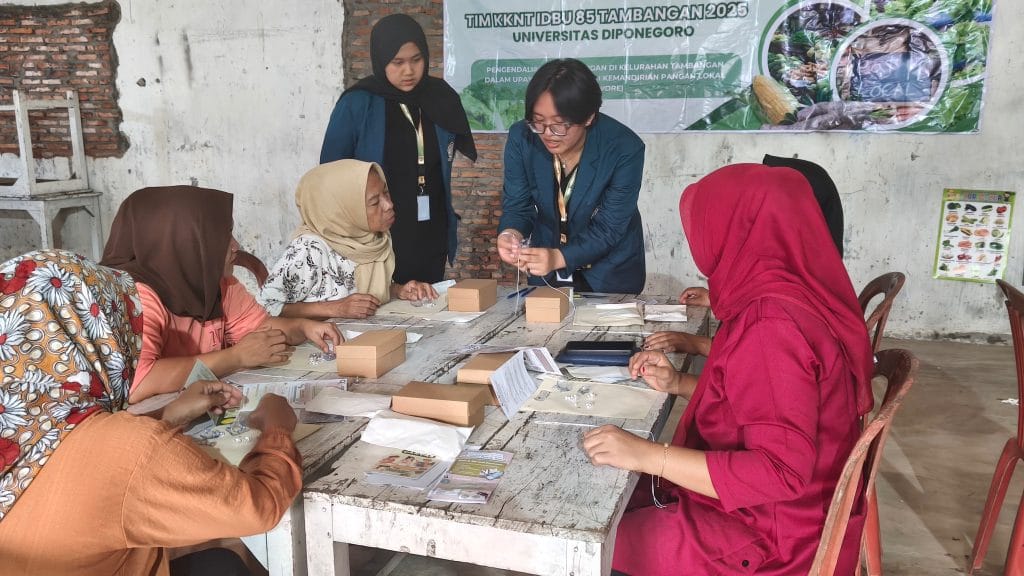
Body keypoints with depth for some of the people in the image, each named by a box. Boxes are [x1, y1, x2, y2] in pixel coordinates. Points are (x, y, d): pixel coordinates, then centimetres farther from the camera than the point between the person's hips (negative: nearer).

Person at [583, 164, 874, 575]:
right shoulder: (789, 296, 2)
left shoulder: (770, 324, -28)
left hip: (766, 542, -9)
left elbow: (782, 472, -31)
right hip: (770, 513, 9)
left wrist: (649, 456, -31)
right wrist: (678, 385, 5)